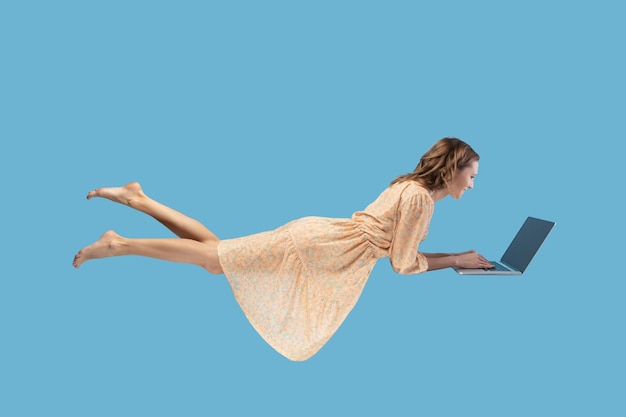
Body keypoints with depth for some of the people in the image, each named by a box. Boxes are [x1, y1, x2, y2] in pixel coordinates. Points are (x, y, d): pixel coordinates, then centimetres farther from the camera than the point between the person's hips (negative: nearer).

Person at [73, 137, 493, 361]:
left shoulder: (412, 185, 15)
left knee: (216, 250, 9)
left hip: (318, 235, 8)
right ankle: (119, 244, -2)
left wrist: (455, 256, 18)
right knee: (216, 259, -7)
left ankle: (138, 198, 13)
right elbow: (404, 264, -13)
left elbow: (398, 246, 22)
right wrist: (458, 260, -4)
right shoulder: (420, 197, -14)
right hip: (316, 244, -8)